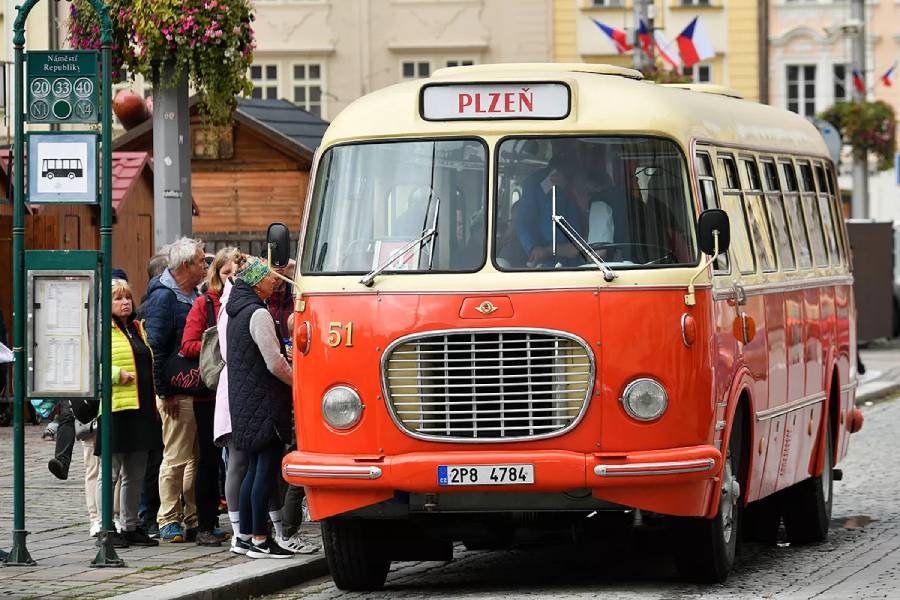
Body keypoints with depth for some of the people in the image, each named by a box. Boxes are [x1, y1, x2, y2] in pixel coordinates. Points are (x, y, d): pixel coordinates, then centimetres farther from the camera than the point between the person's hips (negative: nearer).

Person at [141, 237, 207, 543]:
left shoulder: (193, 296, 16)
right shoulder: (164, 297, -12)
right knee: (176, 458, -6)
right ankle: (168, 521, -2)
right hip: (177, 393, -9)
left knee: (199, 457, 10)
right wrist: (165, 392, -17)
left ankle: (194, 519, 16)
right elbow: (155, 347, -16)